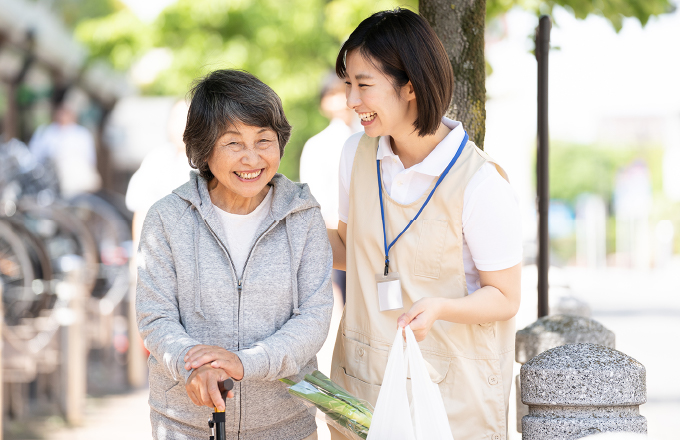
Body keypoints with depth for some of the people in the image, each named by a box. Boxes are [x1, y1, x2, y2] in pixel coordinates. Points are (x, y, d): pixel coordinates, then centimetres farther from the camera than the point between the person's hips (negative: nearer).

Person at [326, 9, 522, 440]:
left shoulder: (482, 184, -18)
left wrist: (439, 307, -29)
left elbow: (505, 298, -12)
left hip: (450, 385, -5)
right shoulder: (357, 153, 1)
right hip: (362, 376, 5)